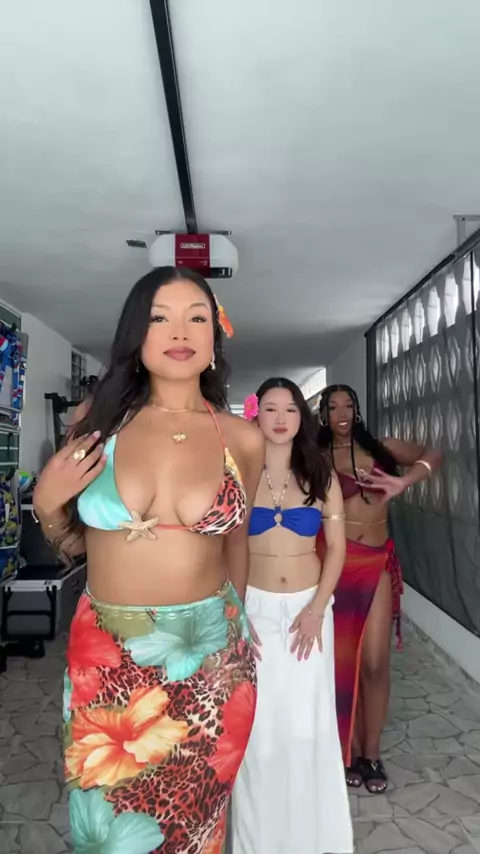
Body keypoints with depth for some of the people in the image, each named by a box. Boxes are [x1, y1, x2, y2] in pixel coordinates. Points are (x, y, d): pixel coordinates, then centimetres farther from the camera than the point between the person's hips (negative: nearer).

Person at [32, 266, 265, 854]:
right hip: (106, 657, 1)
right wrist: (46, 503, -14)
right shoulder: (98, 417, -6)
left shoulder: (242, 439, -6)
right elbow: (71, 544, 5)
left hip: (210, 658, 0)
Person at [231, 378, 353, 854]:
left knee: (308, 721, 6)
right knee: (257, 723, 3)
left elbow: (337, 547, 3)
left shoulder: (320, 477, 2)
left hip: (309, 607, 2)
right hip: (254, 607, -1)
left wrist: (317, 609, -5)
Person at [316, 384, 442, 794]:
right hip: (336, 563, -2)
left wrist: (404, 481, -16)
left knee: (375, 662, 2)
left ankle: (372, 753, 20)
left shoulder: (379, 448, 7)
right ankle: (351, 750, 25)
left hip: (377, 563, 2)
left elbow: (432, 455, -1)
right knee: (343, 659, 8)